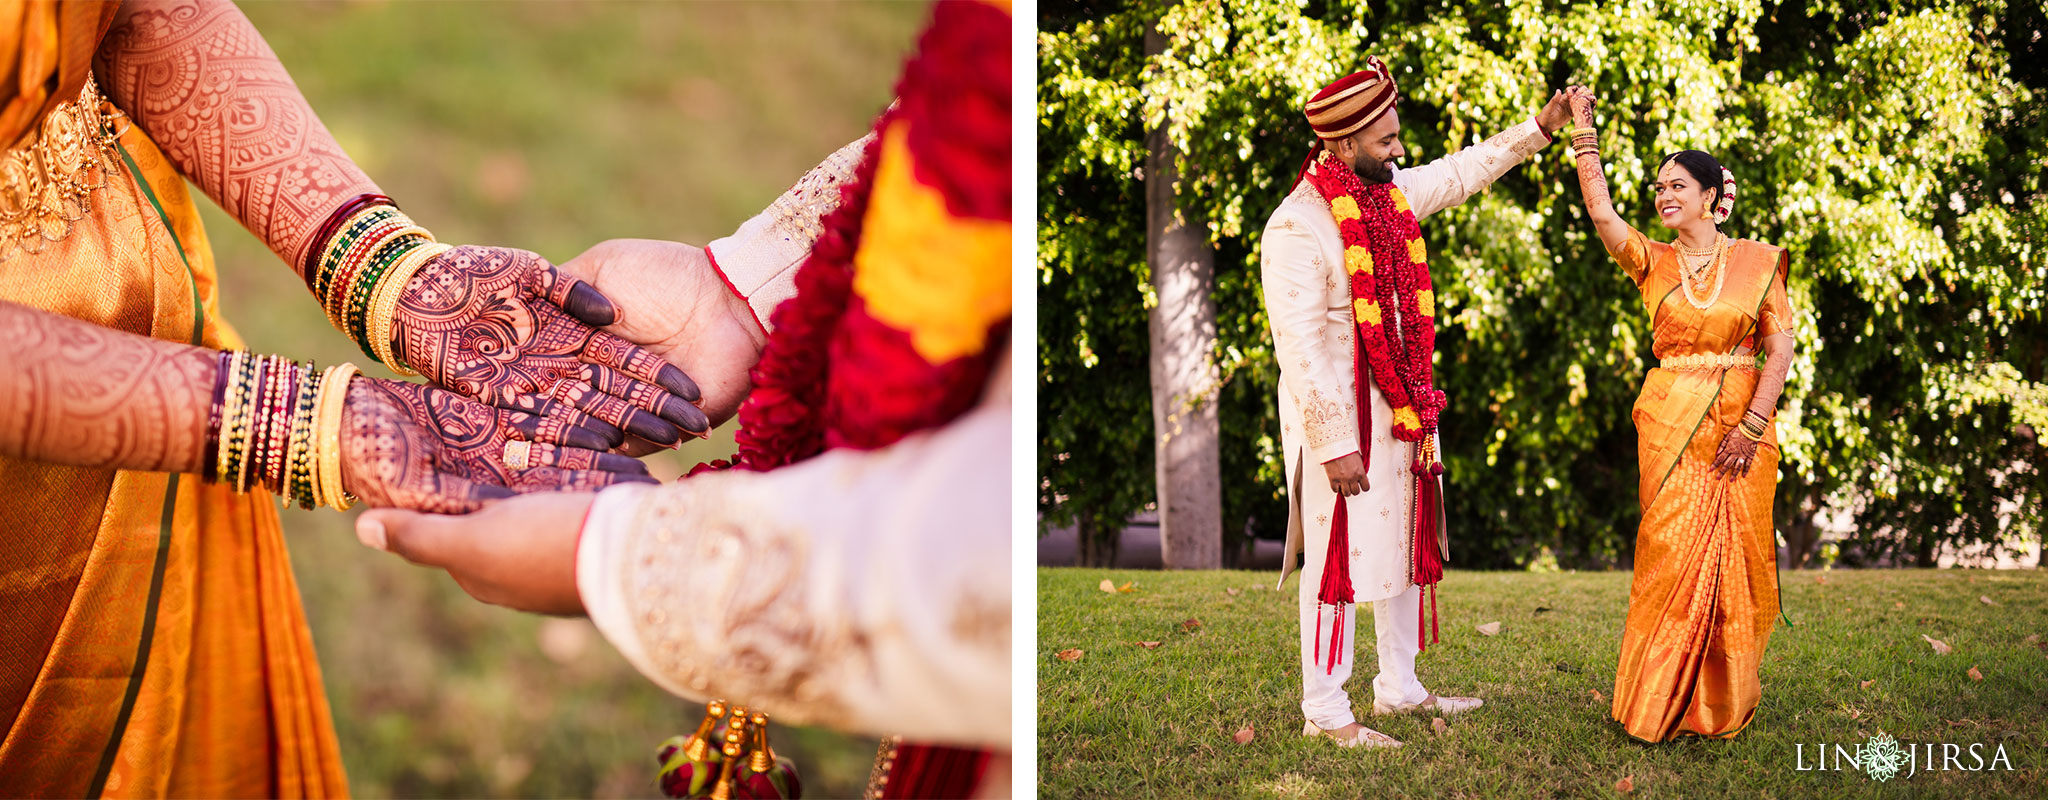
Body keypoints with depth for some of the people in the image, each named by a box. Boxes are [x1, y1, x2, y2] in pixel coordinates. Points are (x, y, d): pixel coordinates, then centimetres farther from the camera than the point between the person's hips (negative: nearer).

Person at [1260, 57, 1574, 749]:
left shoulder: (1389, 193, 5)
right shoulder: (1296, 228, -20)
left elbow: (1460, 173, 24)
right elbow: (1300, 348, -22)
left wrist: (1539, 129, 22)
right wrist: (1335, 446, -23)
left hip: (1398, 407, 9)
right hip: (1337, 415, -9)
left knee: (1405, 547, 17)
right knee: (1340, 559, -2)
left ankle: (1399, 688, 31)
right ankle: (1324, 712, 9)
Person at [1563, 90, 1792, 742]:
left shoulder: (1756, 261, 4)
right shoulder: (1652, 262, 5)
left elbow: (1779, 350, 0)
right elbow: (1601, 212, -13)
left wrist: (1752, 425, -10)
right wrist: (1583, 133, -16)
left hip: (1744, 423, 0)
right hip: (1671, 422, 0)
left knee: (1737, 562, 2)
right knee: (1674, 555, -4)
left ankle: (1726, 701, 16)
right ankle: (1662, 704, 6)